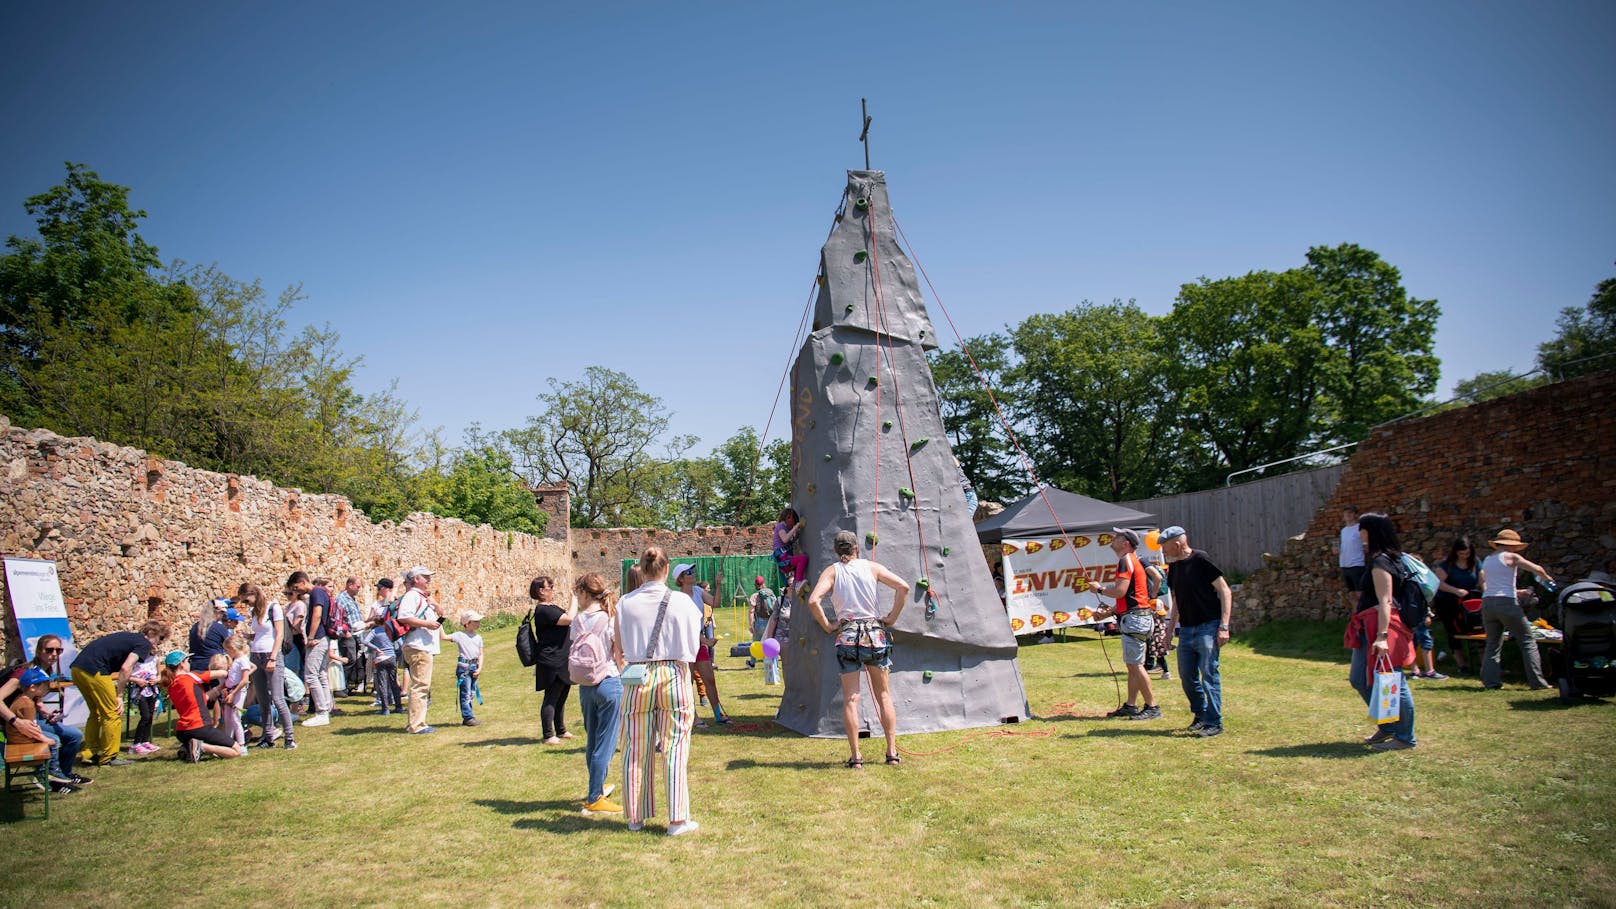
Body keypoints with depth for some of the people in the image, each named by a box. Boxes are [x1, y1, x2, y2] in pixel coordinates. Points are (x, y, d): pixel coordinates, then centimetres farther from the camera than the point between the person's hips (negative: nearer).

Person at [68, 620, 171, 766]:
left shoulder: (129, 637, 26)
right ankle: (108, 758, 7)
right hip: (94, 670, -9)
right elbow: (125, 668, -13)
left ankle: (90, 754, 26)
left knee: (96, 712, 22)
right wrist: (119, 696, -7)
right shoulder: (144, 644, 0)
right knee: (113, 713, 1)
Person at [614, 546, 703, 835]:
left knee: (636, 750, 11)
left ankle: (636, 816, 22)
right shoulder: (682, 601, -6)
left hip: (637, 678, 2)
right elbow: (694, 643, -1)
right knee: (675, 749, 5)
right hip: (674, 675, -1)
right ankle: (677, 819, 5)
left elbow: (618, 652, 3)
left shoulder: (626, 603, -3)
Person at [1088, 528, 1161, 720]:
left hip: (1135, 618, -11)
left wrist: (1099, 589, -6)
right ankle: (1130, 706, 17)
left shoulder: (1126, 561, -12)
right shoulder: (1130, 561, 21)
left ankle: (1152, 707, -4)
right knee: (1132, 665, 12)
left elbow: (1120, 591, -22)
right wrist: (1109, 612, 16)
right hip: (1132, 619, 11)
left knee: (1135, 664, -8)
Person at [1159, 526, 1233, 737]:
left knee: (1209, 675, -6)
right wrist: (1170, 628, 19)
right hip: (1186, 630, 8)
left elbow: (1225, 591, -13)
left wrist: (1224, 626, -18)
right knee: (1187, 676, 10)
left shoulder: (1200, 560, -12)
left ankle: (1214, 722, 2)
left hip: (1208, 627, -8)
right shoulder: (1174, 566, 11)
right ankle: (1201, 714, 26)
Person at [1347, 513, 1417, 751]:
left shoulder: (1380, 562, -14)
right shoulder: (1385, 559, 16)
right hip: (1369, 630, 11)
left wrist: (1382, 635, -26)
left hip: (1379, 627, -11)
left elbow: (1385, 601, -21)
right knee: (1360, 679, 16)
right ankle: (1387, 726, 25)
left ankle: (1405, 737, 8)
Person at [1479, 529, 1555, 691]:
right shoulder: (1511, 557, 0)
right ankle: (1536, 681, 3)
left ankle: (1490, 681, 5)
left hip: (1487, 603, 6)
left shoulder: (1487, 560, 18)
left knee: (1493, 644, 12)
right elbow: (1537, 569, -5)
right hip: (1506, 603, -5)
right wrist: (1548, 579, 17)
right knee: (1527, 641, 5)